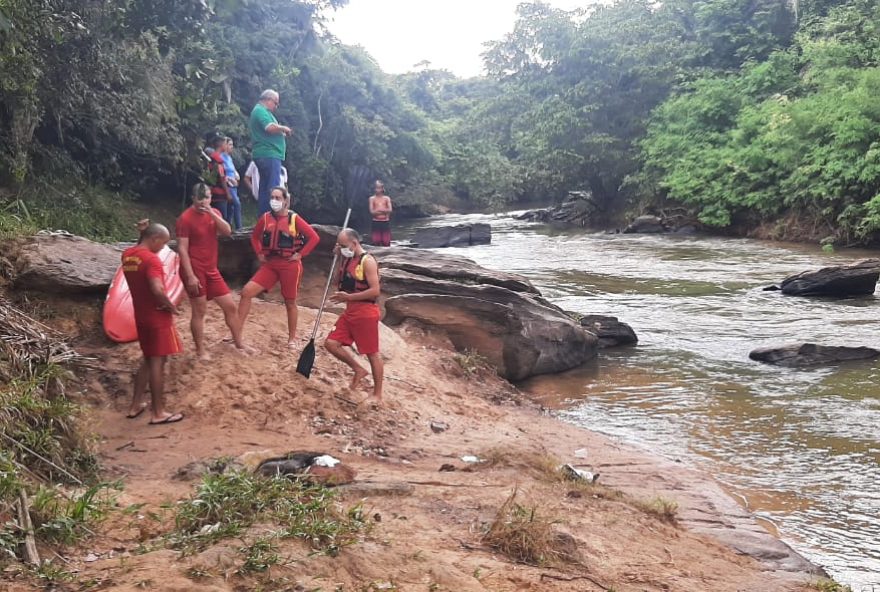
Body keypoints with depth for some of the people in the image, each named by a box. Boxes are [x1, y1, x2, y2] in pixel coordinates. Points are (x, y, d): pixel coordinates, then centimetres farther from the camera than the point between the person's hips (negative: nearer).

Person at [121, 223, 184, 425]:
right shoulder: (151, 259, -21)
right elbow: (158, 290, -32)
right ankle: (158, 413, 6)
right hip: (157, 317, -8)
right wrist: (170, 305, -14)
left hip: (141, 316, 8)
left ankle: (136, 404, 26)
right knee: (157, 362, -1)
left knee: (148, 359, 21)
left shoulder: (127, 255, 4)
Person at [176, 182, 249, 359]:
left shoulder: (214, 213, 9)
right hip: (195, 270, -7)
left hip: (212, 270, 7)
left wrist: (211, 213, -19)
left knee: (230, 306, 9)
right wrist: (190, 276, -20)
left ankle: (239, 344, 22)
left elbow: (227, 231, -7)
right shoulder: (185, 218, -11)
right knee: (200, 311, -2)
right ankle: (200, 351, 11)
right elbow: (182, 249, -15)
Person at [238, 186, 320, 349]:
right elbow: (255, 237, 19)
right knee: (246, 291, -9)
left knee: (290, 302, 7)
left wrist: (300, 254, -9)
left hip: (290, 265, -4)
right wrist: (259, 254, 6)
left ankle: (291, 339, 21)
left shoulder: (294, 219, -7)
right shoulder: (265, 218, 3)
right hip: (269, 264, 4)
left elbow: (314, 238, -7)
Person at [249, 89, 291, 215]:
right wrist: (284, 128, -7)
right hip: (269, 155, -11)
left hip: (266, 155, 11)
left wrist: (282, 133, 14)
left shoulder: (261, 111, 25)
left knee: (265, 189, 11)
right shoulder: (260, 110, -8)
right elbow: (271, 127, -24)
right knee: (273, 189, -14)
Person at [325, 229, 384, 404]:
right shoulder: (348, 259, 11)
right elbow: (339, 282, 14)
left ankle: (377, 395, 11)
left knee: (372, 353, 1)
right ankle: (358, 370, 22)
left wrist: (349, 297, -21)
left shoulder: (367, 261, -16)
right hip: (350, 312, 9)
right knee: (331, 343, 5)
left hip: (366, 313, -9)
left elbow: (375, 291, -22)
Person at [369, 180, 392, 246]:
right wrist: (384, 211, -10)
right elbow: (372, 211, -4)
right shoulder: (372, 198, 6)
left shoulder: (387, 198, 7)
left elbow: (389, 210, -3)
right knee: (376, 242, -3)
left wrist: (378, 210, -14)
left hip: (386, 222, 1)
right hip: (376, 222, 0)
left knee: (386, 242, -2)